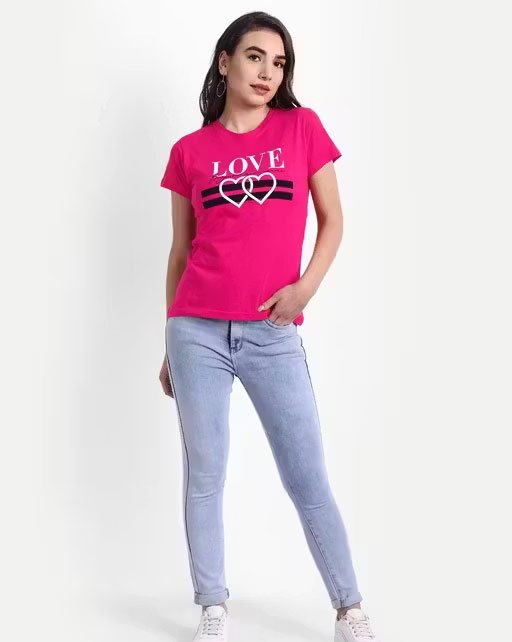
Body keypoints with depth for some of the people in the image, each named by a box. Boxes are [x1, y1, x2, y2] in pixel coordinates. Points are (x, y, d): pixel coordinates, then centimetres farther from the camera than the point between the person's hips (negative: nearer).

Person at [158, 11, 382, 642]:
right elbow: (180, 250, 12)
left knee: (308, 479, 2)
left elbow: (332, 220, 7)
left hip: (273, 334, -1)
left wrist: (306, 286, -10)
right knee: (203, 476, 5)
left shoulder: (302, 127, 6)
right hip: (198, 330, 1)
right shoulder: (189, 150, 7)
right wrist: (170, 342, 12)